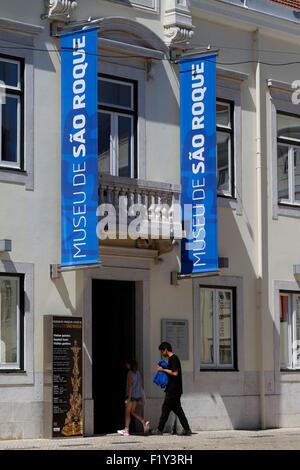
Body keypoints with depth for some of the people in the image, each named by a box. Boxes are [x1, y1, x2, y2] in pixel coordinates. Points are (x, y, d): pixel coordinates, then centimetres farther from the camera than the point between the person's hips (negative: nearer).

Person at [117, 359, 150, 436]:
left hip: (132, 395, -7)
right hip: (138, 395, 7)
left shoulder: (130, 373, -10)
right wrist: (140, 398, 18)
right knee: (133, 412, 16)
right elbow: (141, 385, 13)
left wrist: (129, 397, -17)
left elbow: (130, 385, -16)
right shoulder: (138, 373, 11)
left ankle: (126, 430, 4)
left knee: (127, 413, 2)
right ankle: (144, 422, -3)